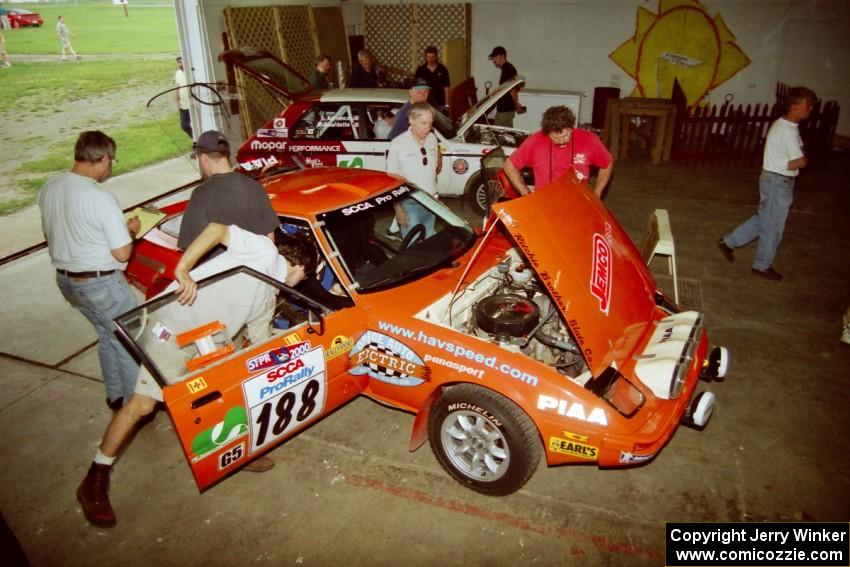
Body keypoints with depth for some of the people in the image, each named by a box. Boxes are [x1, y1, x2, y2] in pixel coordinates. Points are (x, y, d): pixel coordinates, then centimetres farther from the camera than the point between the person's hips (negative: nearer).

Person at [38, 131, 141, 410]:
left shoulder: (48, 188, -1)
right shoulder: (101, 197, -24)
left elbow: (50, 234, 14)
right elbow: (122, 254, -21)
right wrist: (129, 229, -3)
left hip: (65, 280, 8)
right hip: (101, 284, -8)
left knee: (107, 336, 25)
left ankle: (115, 395, 38)